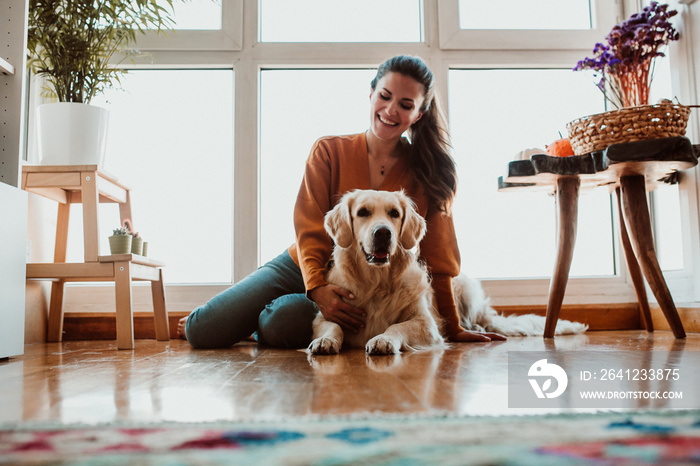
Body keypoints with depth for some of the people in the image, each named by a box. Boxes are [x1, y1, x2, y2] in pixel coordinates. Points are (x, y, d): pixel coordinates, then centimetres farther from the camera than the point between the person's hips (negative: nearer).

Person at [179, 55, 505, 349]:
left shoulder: (429, 172, -3)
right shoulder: (330, 151, -4)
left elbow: (437, 256, 0)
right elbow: (309, 231, -9)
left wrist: (453, 328, 1)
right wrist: (318, 288, -27)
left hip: (366, 290, 0)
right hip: (301, 267, 1)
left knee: (281, 323, -30)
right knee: (203, 331, -14)